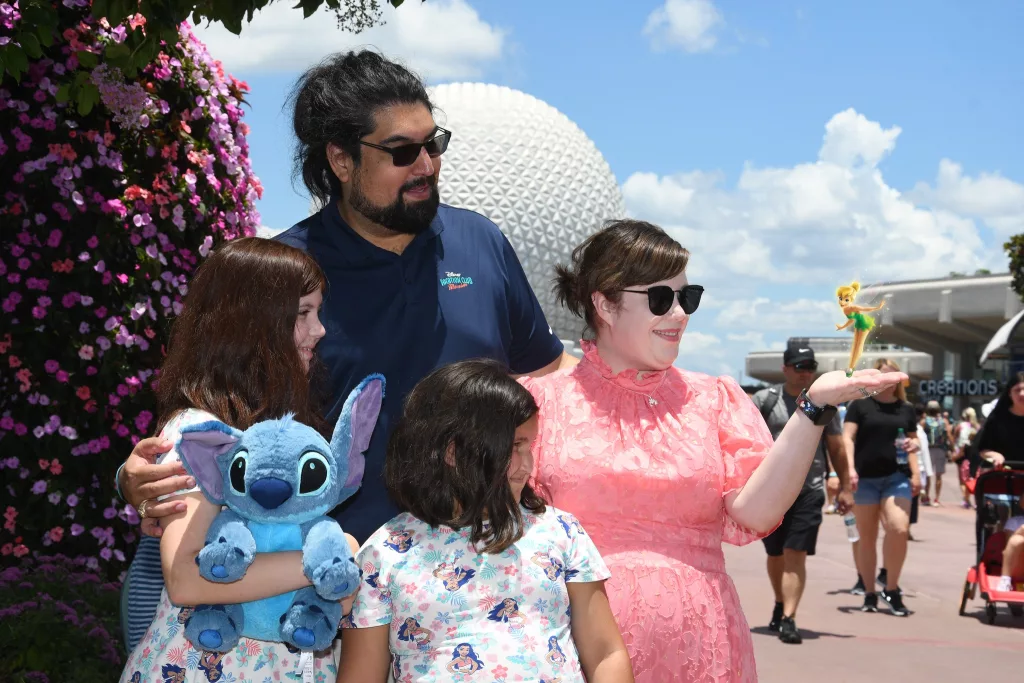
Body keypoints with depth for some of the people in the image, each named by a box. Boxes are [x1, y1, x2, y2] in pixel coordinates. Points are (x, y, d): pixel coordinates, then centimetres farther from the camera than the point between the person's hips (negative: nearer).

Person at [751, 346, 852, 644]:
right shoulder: (764, 401, 3)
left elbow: (836, 448, 11)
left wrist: (845, 488, 8)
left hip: (809, 491, -1)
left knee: (796, 555, -11)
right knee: (775, 554, 15)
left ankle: (788, 619, -12)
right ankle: (780, 604, 37)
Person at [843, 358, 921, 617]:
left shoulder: (906, 409, 13)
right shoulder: (860, 405, 3)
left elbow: (912, 443, 18)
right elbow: (847, 438, -2)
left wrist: (915, 473, 4)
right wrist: (850, 469, -15)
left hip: (897, 477, 2)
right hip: (865, 478, -1)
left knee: (899, 529, -16)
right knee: (867, 537, 5)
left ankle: (891, 589, 0)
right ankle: (869, 594, 17)